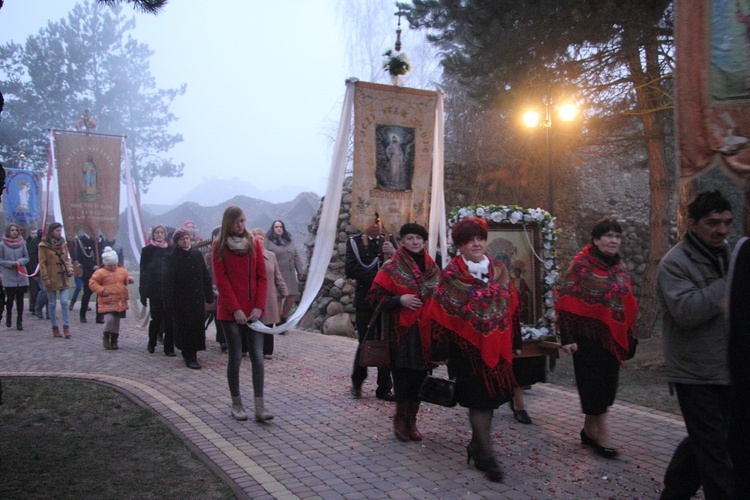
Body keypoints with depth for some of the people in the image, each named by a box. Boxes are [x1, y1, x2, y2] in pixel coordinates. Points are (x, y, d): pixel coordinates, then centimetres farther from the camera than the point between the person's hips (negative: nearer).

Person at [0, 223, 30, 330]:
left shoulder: (22, 243, 4)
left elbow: (26, 257, 9)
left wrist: (20, 262, -11)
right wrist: (12, 263, -13)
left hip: (21, 275, 2)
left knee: (20, 299, 3)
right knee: (10, 298, 0)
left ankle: (19, 321, 10)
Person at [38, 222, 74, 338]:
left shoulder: (63, 243, 8)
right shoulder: (44, 245, -7)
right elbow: (42, 264, -7)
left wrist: (70, 269, -3)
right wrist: (46, 279, -11)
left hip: (63, 278, 3)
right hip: (51, 279, -3)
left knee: (64, 302, -3)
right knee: (52, 304, 7)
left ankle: (66, 326, 4)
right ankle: (55, 327, 17)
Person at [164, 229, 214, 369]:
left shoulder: (197, 254, 8)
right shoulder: (173, 258, -4)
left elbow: (205, 276, 11)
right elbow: (169, 282, -8)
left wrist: (209, 295, 7)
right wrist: (169, 303, -13)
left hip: (197, 299, 4)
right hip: (181, 299, -4)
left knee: (198, 325, 5)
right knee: (186, 327, -3)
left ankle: (189, 353, 22)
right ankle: (190, 357, 5)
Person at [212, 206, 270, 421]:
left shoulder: (254, 243, 8)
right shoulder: (219, 247, 1)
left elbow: (262, 277, 6)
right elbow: (221, 280, -5)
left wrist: (259, 307, -5)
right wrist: (235, 309, -12)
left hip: (253, 311, 2)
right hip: (230, 312, -2)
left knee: (258, 357, -3)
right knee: (235, 358, 3)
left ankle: (259, 407, -1)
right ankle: (237, 405, 16)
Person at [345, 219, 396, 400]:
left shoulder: (388, 242, 10)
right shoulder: (354, 242, 2)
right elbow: (350, 270, -9)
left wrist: (394, 254, -17)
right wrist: (377, 277, -12)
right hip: (366, 302, -2)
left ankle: (384, 389, 11)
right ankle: (356, 383, 24)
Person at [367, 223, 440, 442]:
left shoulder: (432, 267, 11)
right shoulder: (392, 267, -3)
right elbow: (376, 296, -6)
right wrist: (400, 300, -17)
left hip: (425, 331, 4)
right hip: (403, 330, -4)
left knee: (420, 374, 7)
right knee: (404, 373, -3)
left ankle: (411, 420, 22)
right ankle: (400, 418, 18)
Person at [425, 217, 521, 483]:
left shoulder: (500, 270, 6)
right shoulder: (451, 275, -7)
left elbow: (512, 306, 11)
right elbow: (440, 312, -5)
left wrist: (513, 343, 10)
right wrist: (444, 348, -7)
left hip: (496, 346, 5)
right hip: (468, 346, -5)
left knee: (491, 398, 12)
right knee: (480, 400, -3)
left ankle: (477, 446, 30)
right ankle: (486, 457, 5)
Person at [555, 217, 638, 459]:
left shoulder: (618, 268, 11)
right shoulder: (581, 265, -9)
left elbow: (627, 304, 17)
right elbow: (566, 303, -13)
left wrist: (628, 337, 14)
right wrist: (567, 338, -17)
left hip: (613, 338, 7)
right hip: (589, 337, -7)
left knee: (606, 384, 12)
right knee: (594, 384, -1)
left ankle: (590, 430, 25)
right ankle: (600, 432, 9)